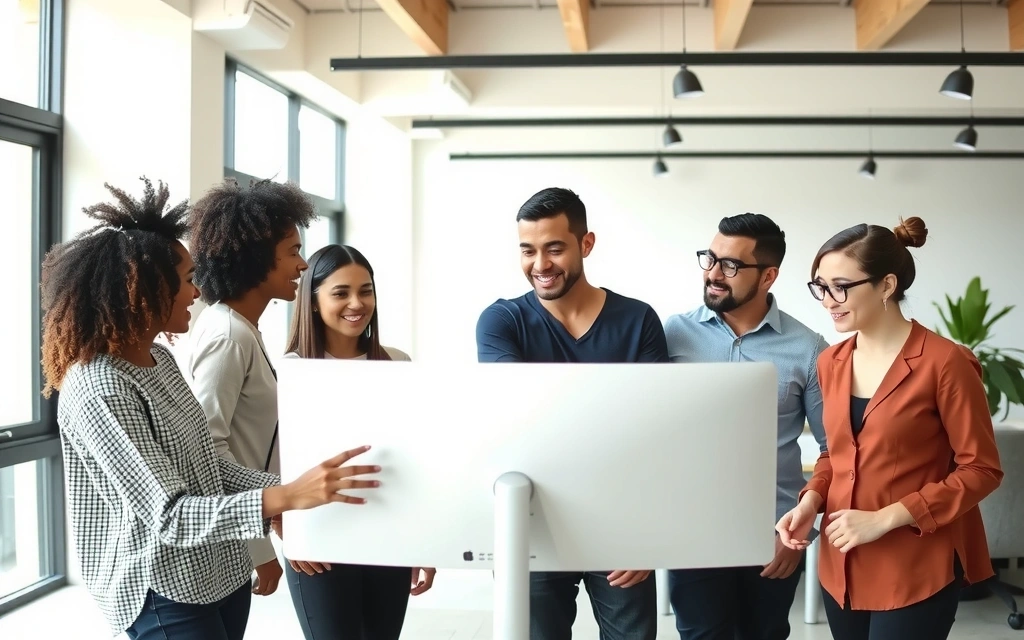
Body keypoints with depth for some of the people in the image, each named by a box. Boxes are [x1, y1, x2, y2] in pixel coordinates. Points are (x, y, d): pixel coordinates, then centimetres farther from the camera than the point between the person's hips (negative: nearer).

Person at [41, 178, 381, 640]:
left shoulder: (159, 359, 6)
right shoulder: (98, 389, -22)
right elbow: (167, 516, -27)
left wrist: (289, 487, -2)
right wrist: (284, 499, -38)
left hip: (220, 573, 8)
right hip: (164, 594, -8)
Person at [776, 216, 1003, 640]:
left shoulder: (945, 363, -13)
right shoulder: (831, 363, 6)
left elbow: (981, 469, -11)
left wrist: (886, 518, -17)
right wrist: (811, 499, -3)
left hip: (916, 573, -6)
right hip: (841, 567, 6)